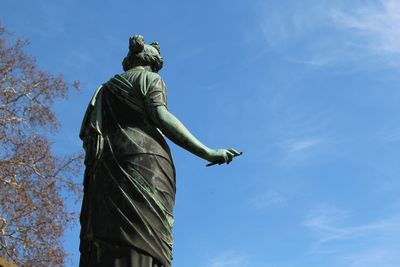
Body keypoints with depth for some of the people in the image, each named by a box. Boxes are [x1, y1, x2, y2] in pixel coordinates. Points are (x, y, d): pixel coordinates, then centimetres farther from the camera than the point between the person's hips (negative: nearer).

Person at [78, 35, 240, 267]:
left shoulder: (109, 87, 32)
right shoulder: (150, 78, 14)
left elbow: (87, 133, 21)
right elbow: (161, 117, -4)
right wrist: (208, 153, -5)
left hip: (106, 169, 6)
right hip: (144, 162, -6)